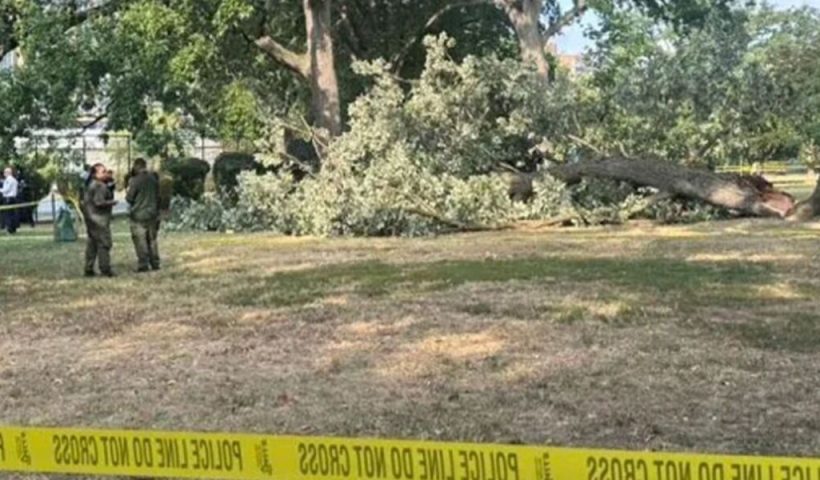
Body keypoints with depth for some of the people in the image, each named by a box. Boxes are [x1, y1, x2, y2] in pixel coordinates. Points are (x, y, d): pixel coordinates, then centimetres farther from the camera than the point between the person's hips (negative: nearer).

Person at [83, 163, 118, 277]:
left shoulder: (90, 185, 16)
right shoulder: (100, 186, -15)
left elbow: (85, 201, 17)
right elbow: (99, 202, -22)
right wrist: (112, 202, -9)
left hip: (91, 219, 10)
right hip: (99, 220, -10)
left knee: (92, 244, 12)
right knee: (104, 243, -7)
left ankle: (89, 269, 14)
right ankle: (105, 269, -8)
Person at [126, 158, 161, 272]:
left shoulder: (135, 181, -14)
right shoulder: (154, 179, 3)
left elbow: (129, 198, -10)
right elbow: (158, 197, 11)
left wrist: (129, 185, 9)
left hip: (139, 215, -5)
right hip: (152, 214, 5)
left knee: (140, 241, -1)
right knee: (152, 240, 12)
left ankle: (143, 265, -2)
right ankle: (155, 263, 13)